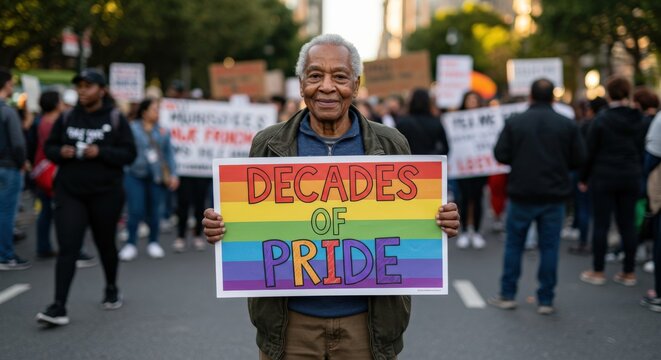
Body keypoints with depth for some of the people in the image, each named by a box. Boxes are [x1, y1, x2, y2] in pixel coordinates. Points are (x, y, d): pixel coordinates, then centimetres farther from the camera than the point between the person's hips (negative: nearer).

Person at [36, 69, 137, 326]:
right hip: (69, 192, 1)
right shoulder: (66, 118, 5)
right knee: (67, 249, -9)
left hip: (105, 193, -1)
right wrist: (61, 152, -12)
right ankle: (59, 307, -12)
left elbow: (129, 153, -6)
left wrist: (101, 152, -20)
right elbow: (49, 148, 11)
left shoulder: (116, 119, -3)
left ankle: (111, 288, 41)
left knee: (105, 243, 15)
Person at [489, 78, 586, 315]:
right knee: (549, 247, 6)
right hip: (554, 197, 0)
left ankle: (507, 295, 16)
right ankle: (546, 301, 8)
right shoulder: (567, 125, -3)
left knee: (514, 244, 12)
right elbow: (579, 159, -2)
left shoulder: (514, 123, -5)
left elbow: (500, 155, -8)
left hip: (521, 195, 0)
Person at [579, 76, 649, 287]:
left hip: (603, 178, -4)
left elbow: (590, 152, -7)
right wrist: (639, 173, 15)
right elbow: (643, 150, 7)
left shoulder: (601, 120, -9)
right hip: (632, 178, 4)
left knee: (601, 224, 2)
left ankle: (598, 272, 8)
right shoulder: (640, 121, 3)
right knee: (627, 224, 8)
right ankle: (629, 273, 12)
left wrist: (583, 178, 2)